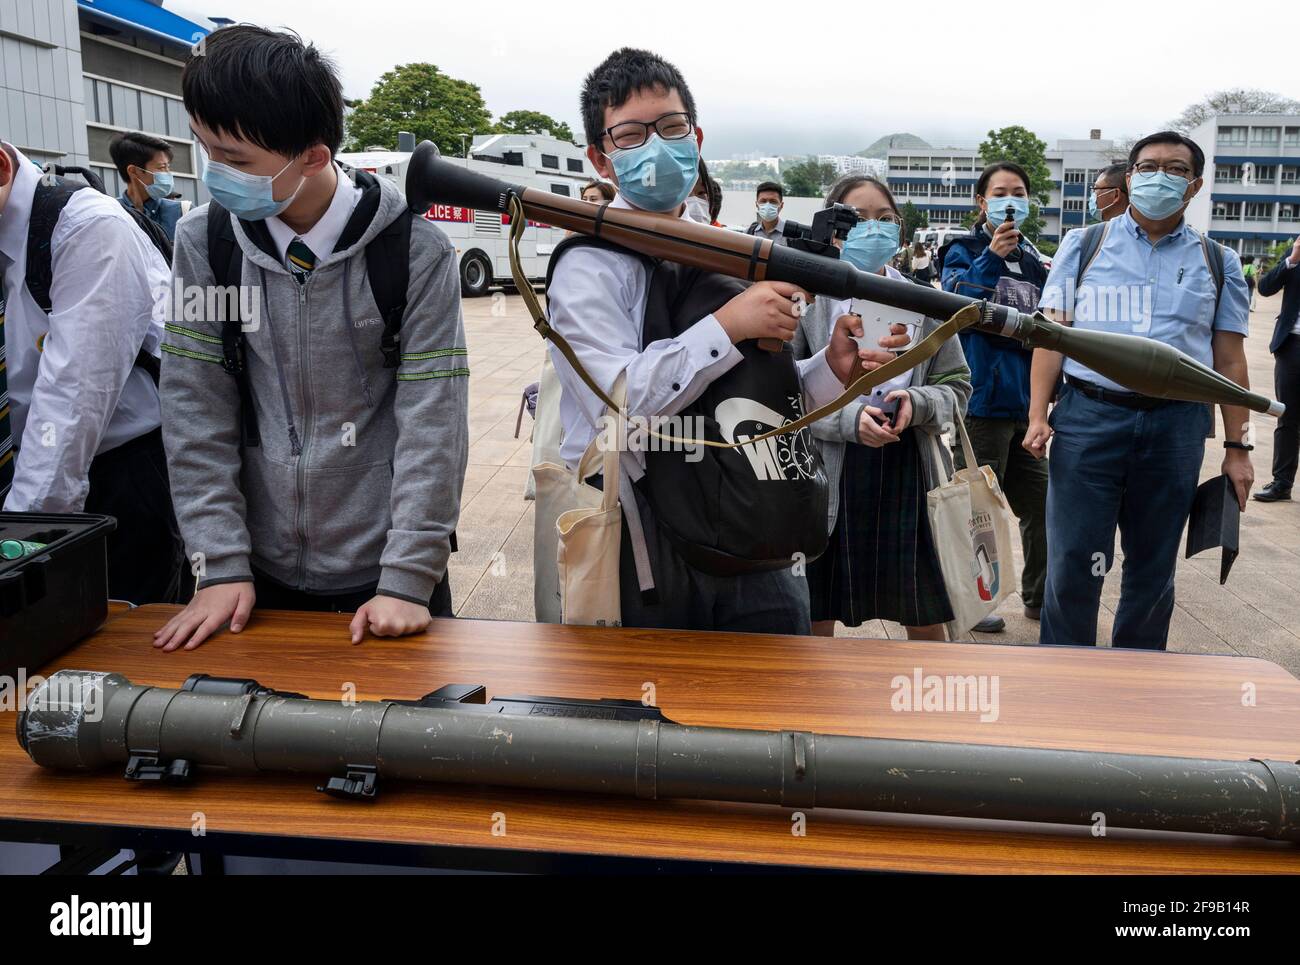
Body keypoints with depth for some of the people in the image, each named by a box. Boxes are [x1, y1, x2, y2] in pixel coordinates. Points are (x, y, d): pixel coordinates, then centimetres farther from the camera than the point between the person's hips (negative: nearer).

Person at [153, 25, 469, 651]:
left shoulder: (415, 251, -12)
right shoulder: (205, 241, -4)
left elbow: (432, 418, -13)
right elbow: (195, 408, -3)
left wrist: (408, 578, -16)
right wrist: (221, 564, -7)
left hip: (385, 570, -2)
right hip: (261, 572, 3)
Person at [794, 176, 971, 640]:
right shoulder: (807, 301, -3)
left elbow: (957, 384, 11)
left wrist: (918, 403, -9)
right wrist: (846, 419, -19)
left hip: (906, 470, 3)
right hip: (827, 474, -2)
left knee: (927, 619, 12)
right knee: (816, 619, 9)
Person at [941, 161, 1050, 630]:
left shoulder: (1032, 260, 15)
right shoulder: (965, 251, -2)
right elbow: (956, 301, -21)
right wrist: (991, 257, -30)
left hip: (1025, 399, 7)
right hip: (983, 398, -6)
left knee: (1040, 504, 12)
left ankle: (1039, 597, 28)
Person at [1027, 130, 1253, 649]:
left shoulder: (1217, 262, 12)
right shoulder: (1083, 245, 7)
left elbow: (1229, 360, 10)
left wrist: (1236, 446, 6)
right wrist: (1038, 414, -9)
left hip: (1176, 425, 2)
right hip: (1088, 416, -2)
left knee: (1153, 570, 13)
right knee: (1073, 566, -2)